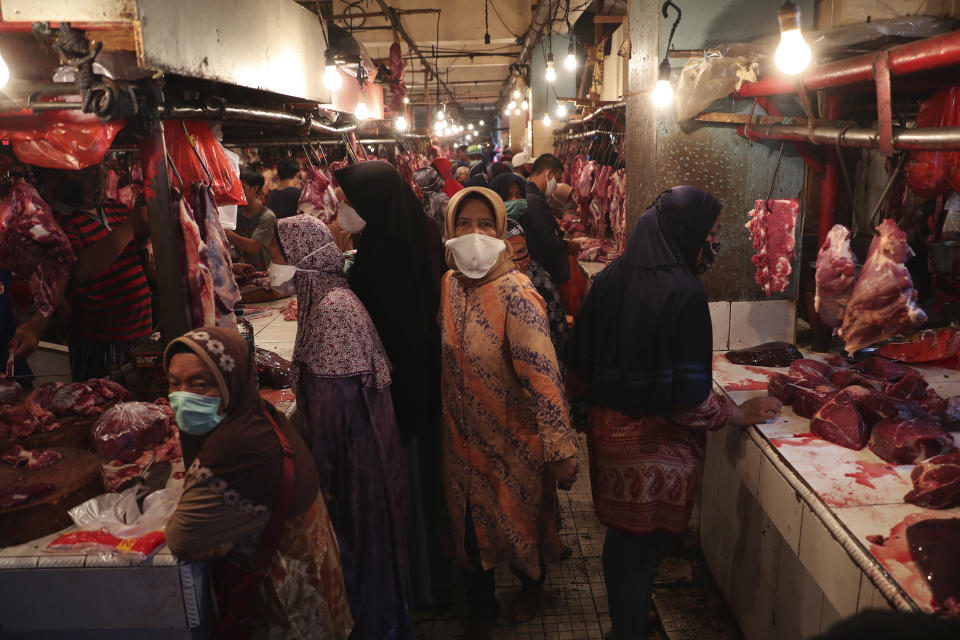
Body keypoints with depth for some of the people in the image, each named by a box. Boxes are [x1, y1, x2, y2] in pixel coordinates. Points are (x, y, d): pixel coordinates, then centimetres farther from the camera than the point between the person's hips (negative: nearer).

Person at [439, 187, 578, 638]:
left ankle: (532, 582, 52)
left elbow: (543, 375, -27)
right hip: (463, 436, 5)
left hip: (513, 440, -5)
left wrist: (561, 451, -27)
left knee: (520, 519, 20)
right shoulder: (449, 285, -3)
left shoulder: (515, 294, -24)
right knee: (470, 525, 19)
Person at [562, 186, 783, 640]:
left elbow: (577, 362, 5)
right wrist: (743, 414, -5)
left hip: (607, 431, 7)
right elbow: (690, 399, -22)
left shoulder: (611, 278, -2)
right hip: (655, 445, -7)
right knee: (642, 549, 11)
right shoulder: (684, 293, -22)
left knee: (621, 537, 24)